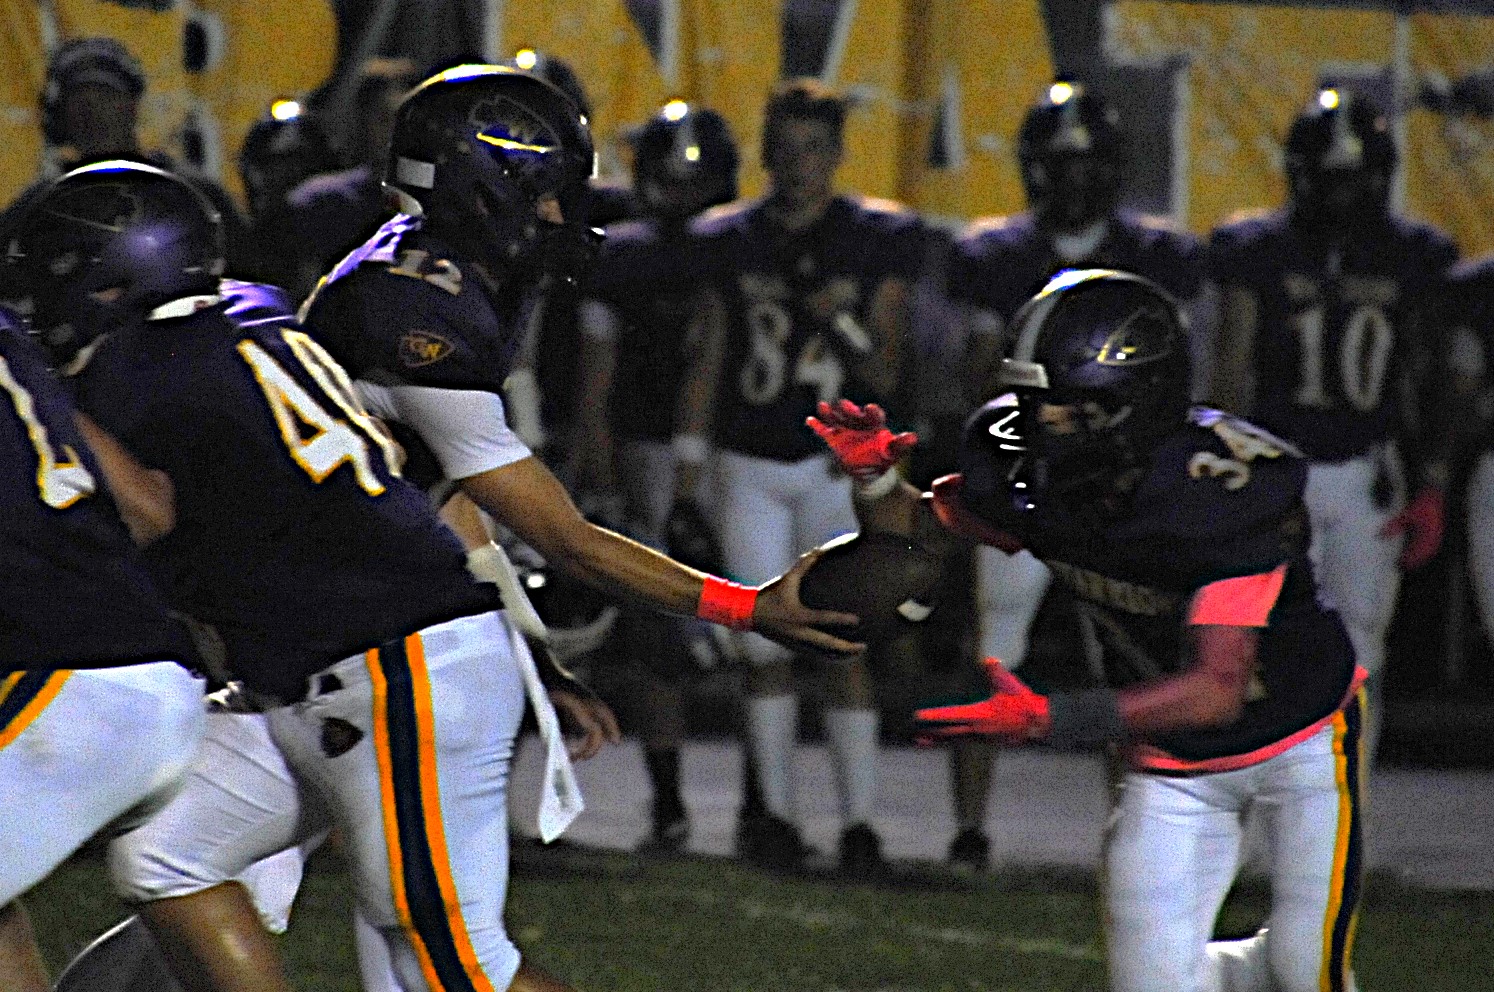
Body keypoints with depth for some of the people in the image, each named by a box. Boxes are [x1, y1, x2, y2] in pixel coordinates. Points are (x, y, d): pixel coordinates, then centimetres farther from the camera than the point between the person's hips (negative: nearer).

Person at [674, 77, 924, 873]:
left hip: (839, 459, -2)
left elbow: (885, 377, -1)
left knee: (846, 645, -8)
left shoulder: (876, 243, 0)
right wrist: (687, 474, 6)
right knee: (766, 648, 1)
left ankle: (859, 820, -5)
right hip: (751, 467, 2)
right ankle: (776, 815, 10)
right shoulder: (729, 244, 6)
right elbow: (706, 365, 10)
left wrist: (844, 327, -20)